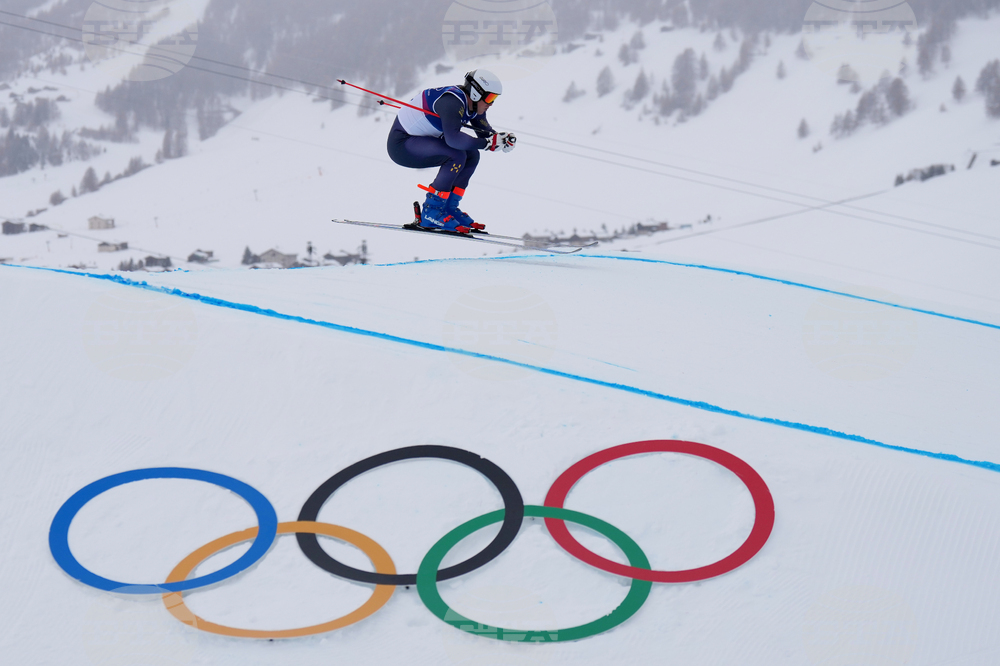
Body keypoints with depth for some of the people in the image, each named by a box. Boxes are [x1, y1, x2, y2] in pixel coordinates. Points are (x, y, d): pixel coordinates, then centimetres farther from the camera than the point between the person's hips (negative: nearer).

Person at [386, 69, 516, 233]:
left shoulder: (473, 105, 1)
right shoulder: (452, 101, -28)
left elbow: (487, 133, 4)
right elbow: (452, 137, -41)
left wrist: (503, 139, -17)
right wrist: (488, 143, -39)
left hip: (419, 139, 10)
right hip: (400, 144, -10)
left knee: (471, 155, 2)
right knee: (456, 155, -26)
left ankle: (449, 208, 5)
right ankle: (431, 213, -19)